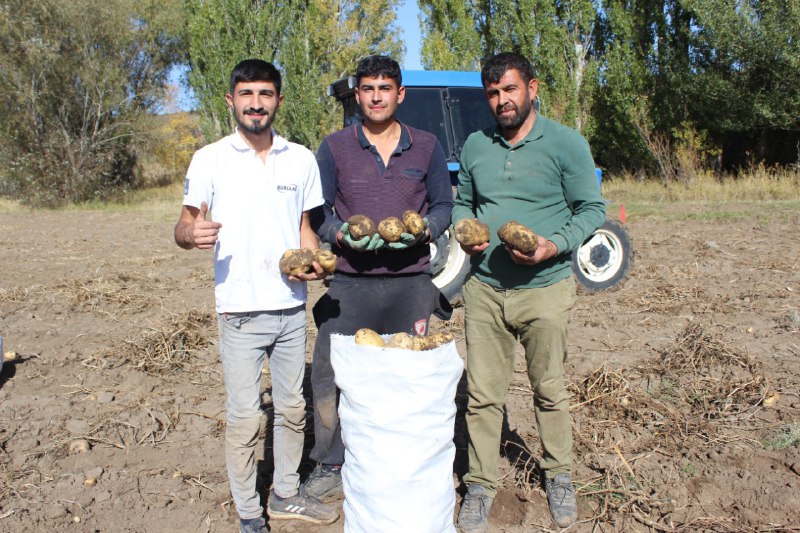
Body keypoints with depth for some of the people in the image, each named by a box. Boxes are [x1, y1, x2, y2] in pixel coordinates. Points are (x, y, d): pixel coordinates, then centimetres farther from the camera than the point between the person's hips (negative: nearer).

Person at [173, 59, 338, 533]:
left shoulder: (301, 158, 6)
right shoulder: (210, 159, -2)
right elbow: (184, 226, -2)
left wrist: (314, 261, -6)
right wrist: (192, 233, -25)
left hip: (293, 307, 4)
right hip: (240, 310, -3)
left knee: (292, 408, 15)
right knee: (244, 417, 2)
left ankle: (287, 494, 34)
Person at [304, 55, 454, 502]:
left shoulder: (426, 146, 7)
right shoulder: (335, 147, 4)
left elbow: (444, 206, 9)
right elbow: (317, 212, 4)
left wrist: (423, 230, -12)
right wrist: (343, 235, -16)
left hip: (411, 282, 1)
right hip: (350, 284, 0)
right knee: (329, 376, -1)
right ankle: (331, 469, 18)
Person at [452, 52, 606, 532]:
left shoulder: (566, 143, -4)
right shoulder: (475, 146, 7)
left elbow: (592, 209, -2)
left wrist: (554, 247, -19)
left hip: (545, 289, -2)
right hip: (484, 287, 3)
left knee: (550, 390, 11)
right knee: (482, 394, 6)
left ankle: (559, 475, 33)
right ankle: (481, 483, 23)